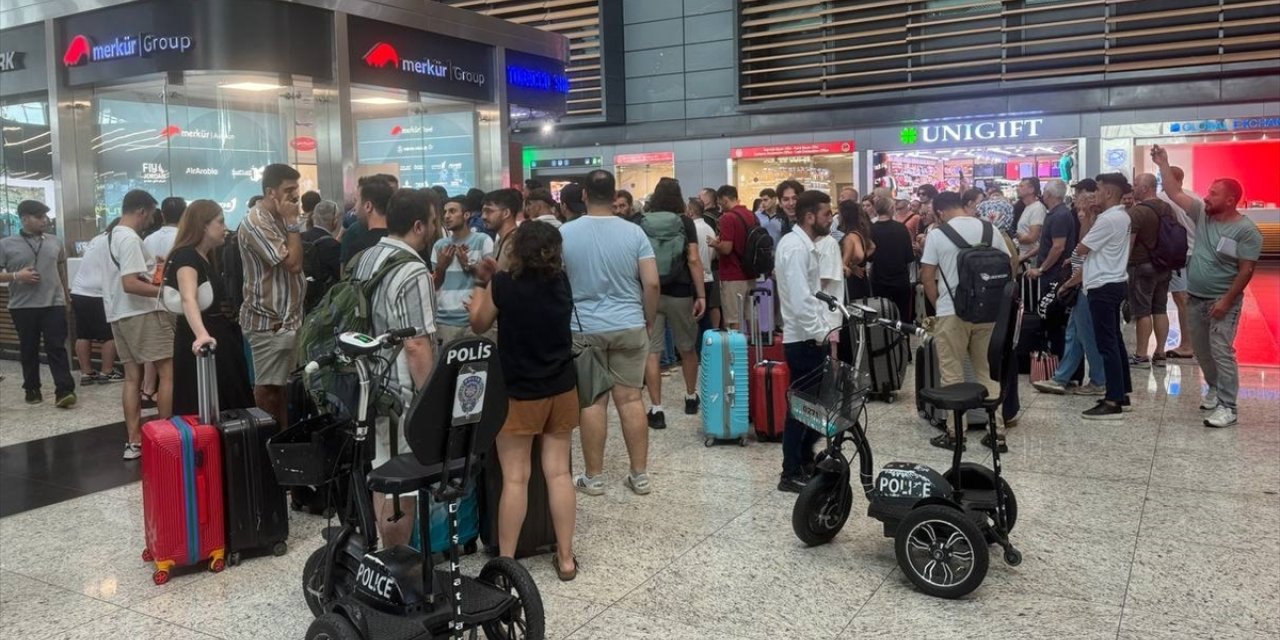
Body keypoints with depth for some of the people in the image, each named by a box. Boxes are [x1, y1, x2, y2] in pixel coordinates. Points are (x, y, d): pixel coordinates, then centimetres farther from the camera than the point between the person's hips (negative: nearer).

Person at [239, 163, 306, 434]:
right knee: (267, 386, -2)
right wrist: (293, 222, -14)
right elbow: (293, 262, -20)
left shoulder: (279, 219, 13)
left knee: (280, 384, 13)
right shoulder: (256, 223, -15)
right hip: (270, 320, -9)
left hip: (286, 316, 9)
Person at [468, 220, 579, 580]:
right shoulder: (562, 283, 0)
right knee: (559, 473, 9)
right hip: (562, 389, 4)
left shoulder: (504, 284, -13)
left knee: (515, 478, 2)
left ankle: (506, 561, 10)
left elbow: (479, 325, 1)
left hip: (518, 393, -4)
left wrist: (482, 282, 11)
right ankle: (566, 558, 15)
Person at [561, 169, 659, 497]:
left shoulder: (564, 233, -4)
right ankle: (640, 475, 13)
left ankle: (594, 477, 14)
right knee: (630, 399, 6)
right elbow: (652, 283, -6)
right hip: (629, 327, 1)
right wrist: (649, 319, 9)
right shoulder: (634, 232, -3)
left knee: (592, 402, 5)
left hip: (584, 329, -1)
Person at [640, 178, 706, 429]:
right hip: (679, 293, 0)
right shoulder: (684, 222, -2)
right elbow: (693, 260, -9)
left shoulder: (642, 223, 3)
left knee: (651, 351, 0)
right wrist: (701, 295, -7)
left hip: (650, 293, 1)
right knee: (688, 348, 18)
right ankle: (691, 398, 33)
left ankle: (656, 409, -4)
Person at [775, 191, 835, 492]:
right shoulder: (797, 247, -18)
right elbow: (800, 300, -26)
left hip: (809, 337, 10)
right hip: (804, 339, -10)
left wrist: (823, 329, 15)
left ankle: (805, 461, 30)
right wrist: (822, 333, -21)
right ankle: (791, 474, 5)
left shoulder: (803, 244, 14)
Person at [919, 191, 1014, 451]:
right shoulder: (990, 229, 5)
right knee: (989, 372, 12)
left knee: (952, 375, 4)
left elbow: (927, 276, -6)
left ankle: (954, 432, 7)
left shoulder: (937, 234, -5)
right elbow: (1011, 266, 10)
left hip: (952, 312, -4)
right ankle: (997, 432, 13)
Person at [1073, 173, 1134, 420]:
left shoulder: (1107, 219, -19)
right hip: (1114, 283, 10)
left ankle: (1113, 402, -7)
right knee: (1114, 340, 16)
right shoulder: (1121, 216, 13)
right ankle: (1122, 391, 23)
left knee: (1106, 344, -8)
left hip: (1104, 287, -10)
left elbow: (1081, 249, -15)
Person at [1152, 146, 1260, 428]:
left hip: (1222, 302, -7)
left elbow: (1247, 270, -16)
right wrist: (1163, 164, -4)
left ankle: (1227, 407, -6)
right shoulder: (1202, 215, 3)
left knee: (1221, 352, -9)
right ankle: (1215, 389, 35)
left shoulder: (1246, 230, -14)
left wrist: (1226, 301, -20)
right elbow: (1175, 193, 3)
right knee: (1202, 350, 16)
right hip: (1195, 298, 7)